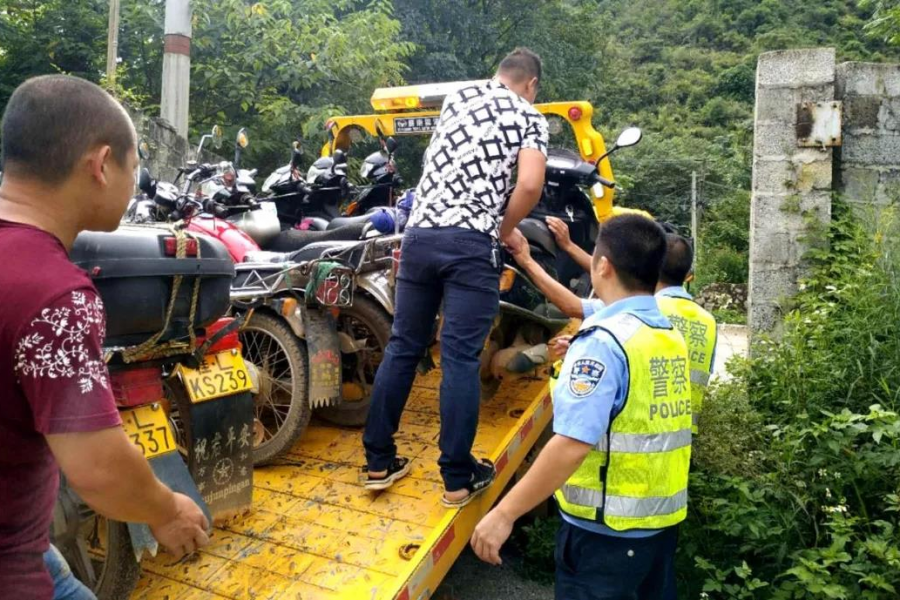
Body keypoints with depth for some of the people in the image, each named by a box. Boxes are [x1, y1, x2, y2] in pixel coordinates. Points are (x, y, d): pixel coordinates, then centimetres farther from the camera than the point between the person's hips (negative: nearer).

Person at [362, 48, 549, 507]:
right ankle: (458, 477, 6)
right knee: (460, 359, -2)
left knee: (402, 348, 11)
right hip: (469, 242, -5)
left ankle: (379, 461, 18)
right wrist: (506, 229, 7)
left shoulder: (456, 99, 21)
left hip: (419, 233, 5)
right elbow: (530, 185, -9)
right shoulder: (529, 118, 7)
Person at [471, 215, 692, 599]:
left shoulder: (603, 341, -20)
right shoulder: (673, 338, 3)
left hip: (607, 529, -8)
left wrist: (504, 513, -23)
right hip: (663, 520, 8)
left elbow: (572, 445, -28)